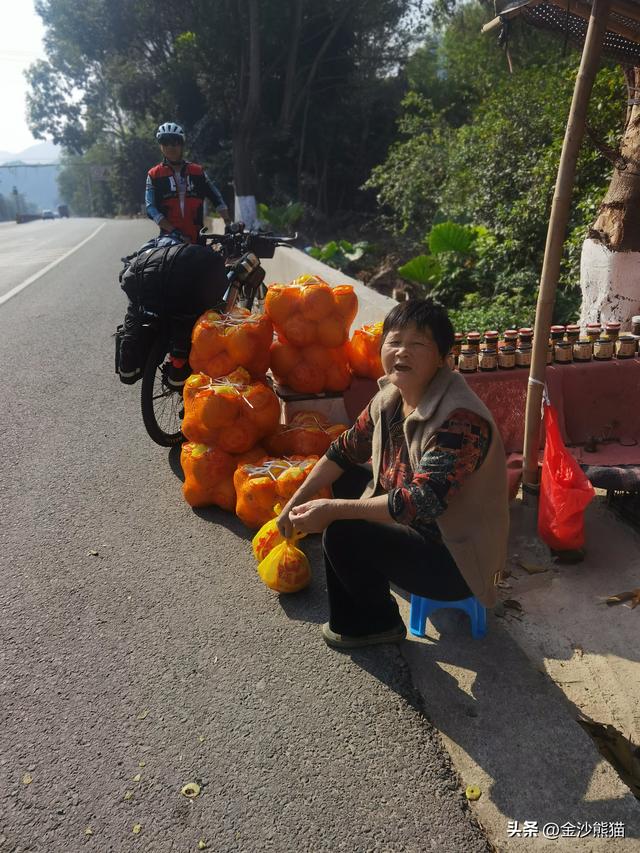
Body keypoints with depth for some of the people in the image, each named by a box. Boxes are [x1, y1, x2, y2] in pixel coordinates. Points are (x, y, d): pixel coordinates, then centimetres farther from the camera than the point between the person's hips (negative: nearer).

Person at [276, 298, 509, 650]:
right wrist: (295, 503, 6)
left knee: (341, 535, -22)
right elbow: (345, 450, 7)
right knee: (344, 478, 11)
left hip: (455, 560, -9)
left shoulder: (460, 421, -30)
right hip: (416, 525, 9)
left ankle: (378, 623, 8)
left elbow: (421, 502, -36)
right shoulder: (389, 398, -4)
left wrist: (333, 509, -35)